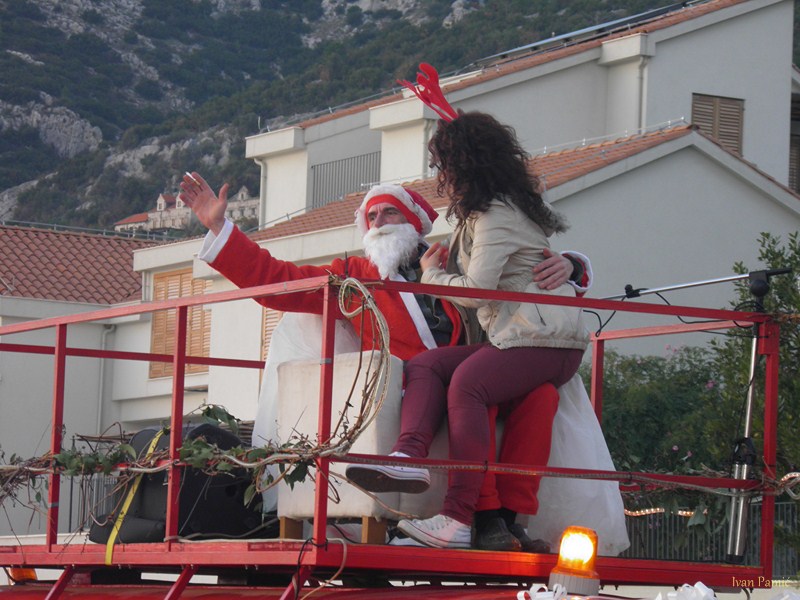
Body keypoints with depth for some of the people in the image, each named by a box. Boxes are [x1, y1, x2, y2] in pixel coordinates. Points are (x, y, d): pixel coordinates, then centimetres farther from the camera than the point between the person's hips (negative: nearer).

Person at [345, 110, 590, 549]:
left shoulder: (498, 215, -10)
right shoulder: (482, 211, 23)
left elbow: (476, 289, -17)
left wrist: (432, 273, 1)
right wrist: (444, 261, 23)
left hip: (546, 340, -10)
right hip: (510, 339, 10)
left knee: (467, 382, -31)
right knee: (425, 364, -7)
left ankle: (458, 519, -40)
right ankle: (408, 456, -35)